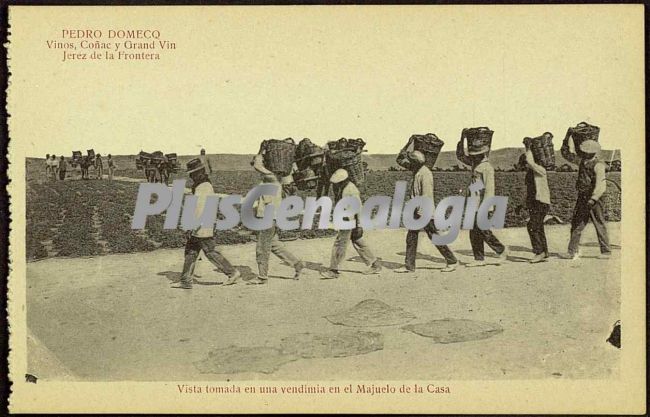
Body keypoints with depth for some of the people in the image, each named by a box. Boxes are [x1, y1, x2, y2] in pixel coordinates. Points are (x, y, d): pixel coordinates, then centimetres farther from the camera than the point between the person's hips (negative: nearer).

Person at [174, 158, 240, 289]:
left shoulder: (204, 188, -19)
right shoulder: (200, 186, 13)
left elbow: (199, 210, -25)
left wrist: (192, 227, -25)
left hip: (202, 229, -10)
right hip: (198, 229, 10)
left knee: (211, 253, -1)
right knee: (190, 253, 9)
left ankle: (232, 273, 9)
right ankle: (185, 282, 12)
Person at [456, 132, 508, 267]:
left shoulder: (488, 167, -13)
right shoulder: (474, 162, 12)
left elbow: (489, 188, -18)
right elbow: (460, 155, 24)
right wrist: (462, 139, 12)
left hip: (482, 204, -9)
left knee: (483, 231, -5)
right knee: (474, 232, 7)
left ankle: (502, 250, 12)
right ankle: (479, 259, 11)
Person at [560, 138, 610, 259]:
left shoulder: (598, 165, -13)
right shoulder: (582, 161, 10)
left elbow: (601, 185, -22)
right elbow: (568, 154, 20)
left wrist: (593, 199, -30)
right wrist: (568, 138, 10)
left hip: (595, 199, -7)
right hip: (582, 198, 8)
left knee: (600, 225, 1)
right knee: (576, 225, 5)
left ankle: (606, 252, 9)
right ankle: (572, 251, 9)